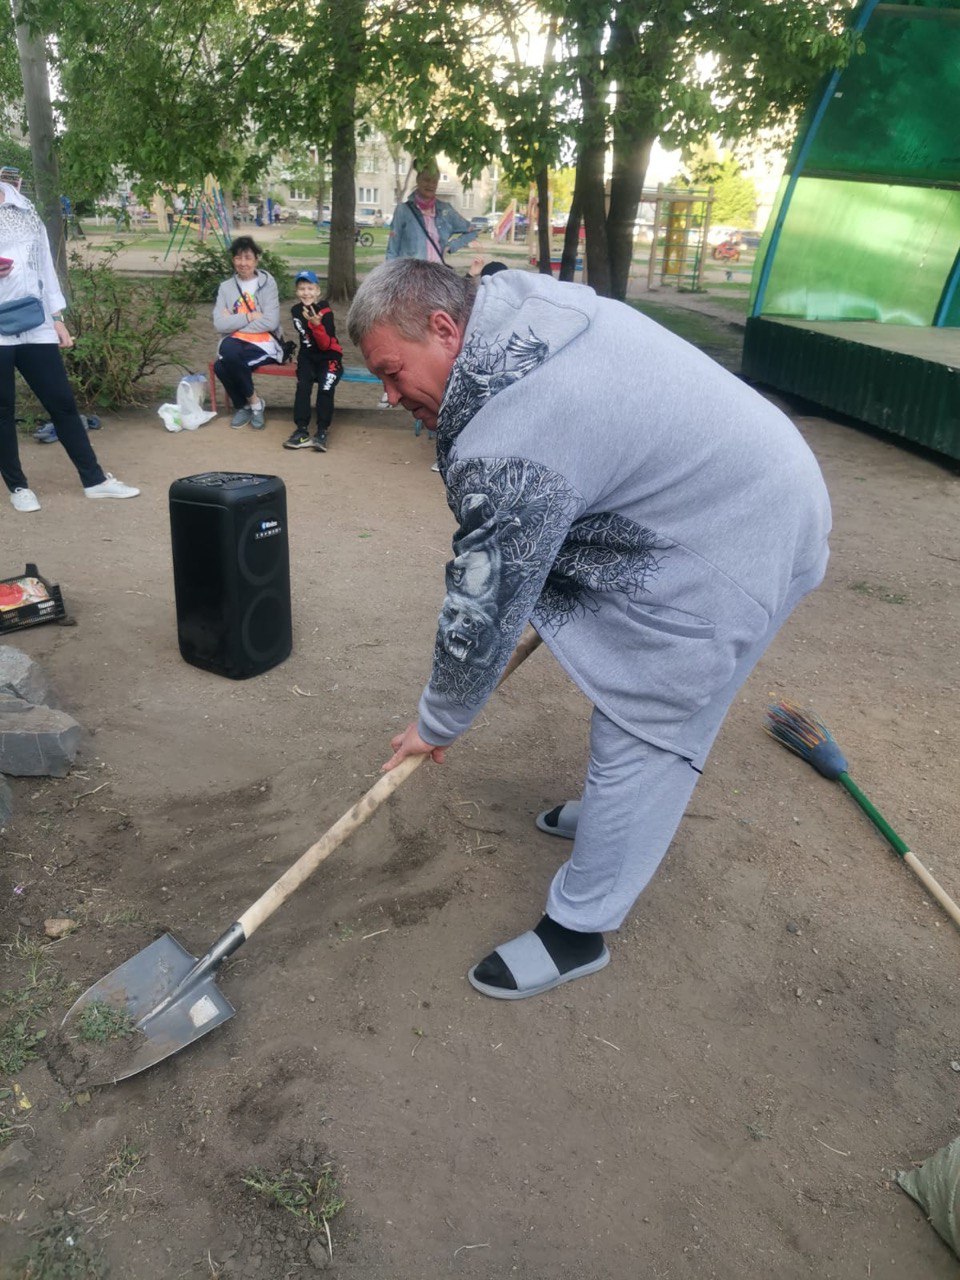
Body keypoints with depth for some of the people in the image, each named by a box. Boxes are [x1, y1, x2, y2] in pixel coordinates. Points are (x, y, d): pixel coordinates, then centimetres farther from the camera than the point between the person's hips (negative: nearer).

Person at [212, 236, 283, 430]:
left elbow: (270, 322, -10)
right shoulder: (226, 287, 11)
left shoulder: (267, 283, 3)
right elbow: (219, 324, -2)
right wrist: (249, 316, -11)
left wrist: (234, 321, -6)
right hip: (235, 344, 3)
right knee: (221, 366, -31)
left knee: (226, 362, -31)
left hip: (264, 345, -3)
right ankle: (242, 405, -3)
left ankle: (247, 404, -5)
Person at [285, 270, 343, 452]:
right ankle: (302, 430, -24)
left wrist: (317, 324, -29)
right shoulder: (296, 310, 4)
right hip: (308, 356, 4)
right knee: (302, 386, -24)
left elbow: (325, 345, -18)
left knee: (325, 387, -28)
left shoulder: (325, 312, -11)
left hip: (329, 356, -3)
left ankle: (322, 432, -22)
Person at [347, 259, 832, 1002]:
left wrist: (437, 725, -3)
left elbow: (482, 613, -20)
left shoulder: (505, 450, -30)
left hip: (734, 552, -10)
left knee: (639, 735, -1)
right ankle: (617, 811, 48)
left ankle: (579, 930, 16)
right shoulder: (522, 305, -1)